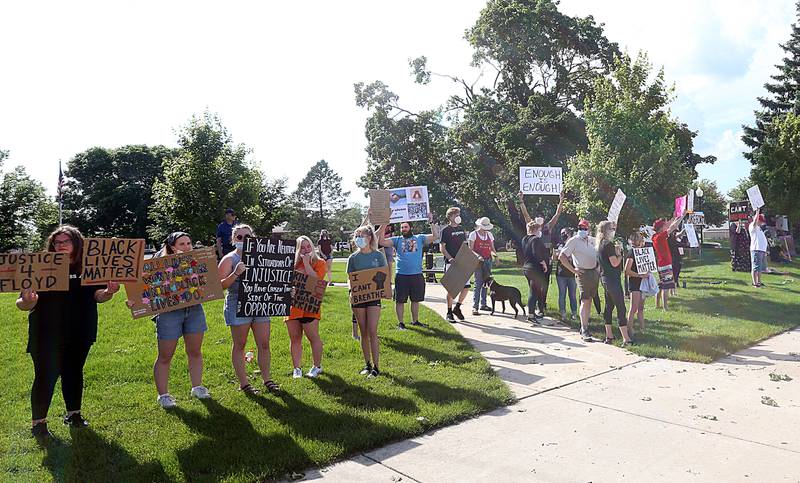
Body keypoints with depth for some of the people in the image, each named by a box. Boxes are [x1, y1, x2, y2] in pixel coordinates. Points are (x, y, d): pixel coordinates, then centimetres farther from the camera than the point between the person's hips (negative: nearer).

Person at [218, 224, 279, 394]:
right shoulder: (229, 259, -2)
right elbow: (221, 285, -9)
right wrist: (236, 273, -23)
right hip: (238, 306, -4)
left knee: (264, 344, 6)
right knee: (239, 345, 6)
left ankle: (266, 379, 22)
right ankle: (243, 383, 17)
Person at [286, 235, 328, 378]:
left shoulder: (319, 262, 2)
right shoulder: (293, 263, 13)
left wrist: (306, 263, -10)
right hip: (292, 305, 4)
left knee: (313, 337, 0)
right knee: (294, 338, 7)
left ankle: (317, 366, 14)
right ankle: (296, 368, 16)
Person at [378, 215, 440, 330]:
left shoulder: (420, 238, 8)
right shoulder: (396, 240, 6)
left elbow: (435, 236, -2)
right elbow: (381, 242, -4)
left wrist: (431, 222, -9)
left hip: (417, 275, 1)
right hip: (401, 275, -1)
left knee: (416, 299, 13)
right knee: (400, 300, 3)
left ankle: (415, 321, 27)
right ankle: (400, 322, 15)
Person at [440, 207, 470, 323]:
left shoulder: (461, 229, 14)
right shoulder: (445, 230, -5)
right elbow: (442, 247, -8)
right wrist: (450, 258, -20)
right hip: (450, 263, -6)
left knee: (466, 287, 2)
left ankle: (457, 308, 21)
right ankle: (449, 312, 11)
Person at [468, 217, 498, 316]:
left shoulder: (489, 234, 13)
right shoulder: (473, 234, -3)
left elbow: (492, 248, 16)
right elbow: (470, 249, -7)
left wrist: (495, 254, -5)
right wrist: (478, 256, -23)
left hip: (488, 260, 6)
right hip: (478, 261, -5)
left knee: (486, 283, 9)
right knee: (478, 283, -10)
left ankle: (483, 304, 19)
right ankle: (475, 307, -9)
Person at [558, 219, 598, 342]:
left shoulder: (592, 240, 12)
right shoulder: (573, 241, -6)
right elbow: (562, 257, -11)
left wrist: (599, 267, 13)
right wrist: (573, 270, -12)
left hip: (595, 272, 6)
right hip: (583, 273, -6)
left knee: (589, 299, 12)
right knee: (585, 301, -10)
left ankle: (584, 325, 22)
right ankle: (584, 331, -10)